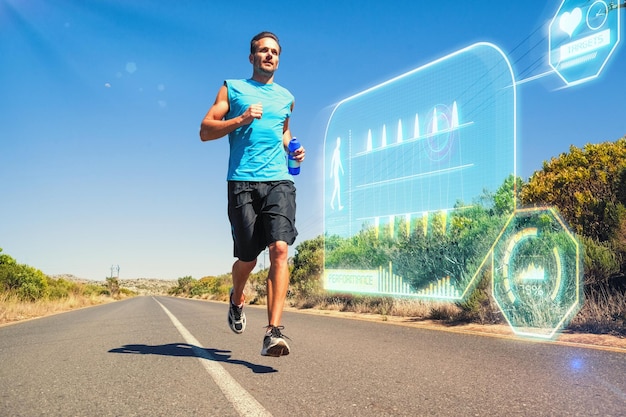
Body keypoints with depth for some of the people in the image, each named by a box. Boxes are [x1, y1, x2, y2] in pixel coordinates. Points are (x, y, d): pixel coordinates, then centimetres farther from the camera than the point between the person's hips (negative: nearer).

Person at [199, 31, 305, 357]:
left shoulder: (286, 97, 23)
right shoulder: (232, 89, 13)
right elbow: (205, 131, 5)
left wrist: (293, 149, 17)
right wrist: (241, 119, -9)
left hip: (280, 181, 2)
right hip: (242, 181, -2)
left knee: (280, 249, -18)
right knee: (248, 258, 2)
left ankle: (274, 331, -22)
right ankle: (237, 300, 37)